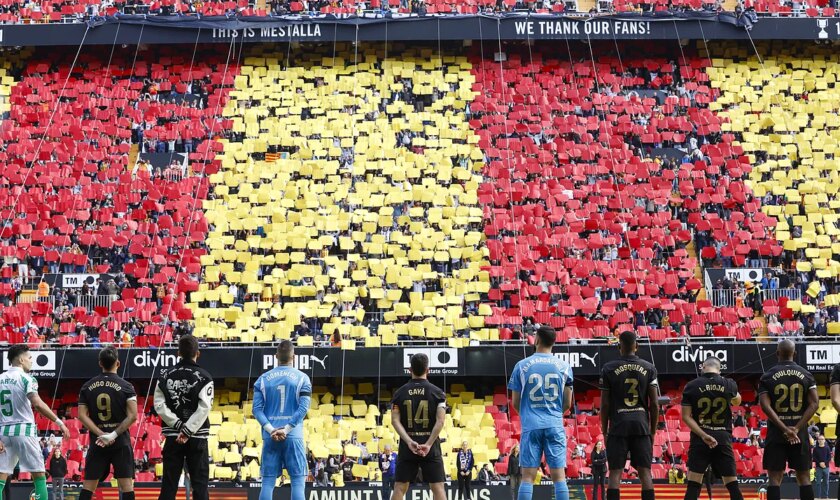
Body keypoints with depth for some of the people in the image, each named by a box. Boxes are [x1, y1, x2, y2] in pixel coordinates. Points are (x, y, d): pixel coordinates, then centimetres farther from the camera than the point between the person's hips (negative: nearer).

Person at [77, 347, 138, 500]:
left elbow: (82, 416, -1)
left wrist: (101, 434, -8)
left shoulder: (87, 386, 5)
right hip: (120, 441, -3)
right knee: (126, 485, -2)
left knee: (88, 486, 9)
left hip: (97, 441, 3)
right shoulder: (126, 387, -4)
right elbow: (132, 416, -14)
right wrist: (114, 434, -12)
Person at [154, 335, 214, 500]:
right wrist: (187, 431, -15)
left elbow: (159, 404, -3)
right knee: (199, 484, 2)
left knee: (169, 483, 8)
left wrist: (178, 426, -6)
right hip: (196, 437, -3)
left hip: (173, 437, 3)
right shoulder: (203, 377, -5)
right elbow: (204, 408, -15)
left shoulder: (165, 376, 4)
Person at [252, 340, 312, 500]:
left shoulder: (263, 379, 8)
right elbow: (303, 407, -9)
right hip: (293, 436, -2)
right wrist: (286, 429, -11)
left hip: (270, 437, 2)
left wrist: (271, 430, -7)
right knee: (298, 480, 2)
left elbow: (257, 409, -1)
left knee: (268, 481, 7)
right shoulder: (302, 378, 1)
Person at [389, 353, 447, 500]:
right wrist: (428, 444, -14)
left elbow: (395, 421, -6)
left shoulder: (399, 393, 4)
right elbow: (440, 421, -11)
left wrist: (409, 442, -13)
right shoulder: (437, 392, -1)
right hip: (430, 446, -1)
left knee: (400, 487, 5)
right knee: (437, 487, 1)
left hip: (407, 446, 1)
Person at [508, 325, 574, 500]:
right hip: (555, 426, 1)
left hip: (531, 427, -1)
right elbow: (567, 403, 8)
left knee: (528, 477, 1)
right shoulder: (564, 367, 4)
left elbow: (515, 403, 6)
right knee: (559, 476, 2)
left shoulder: (521, 365, 1)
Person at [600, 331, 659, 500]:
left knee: (615, 473, 1)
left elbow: (605, 405, 0)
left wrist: (605, 431, 9)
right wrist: (653, 431, 11)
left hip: (618, 425, -1)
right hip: (641, 425, 1)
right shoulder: (649, 368, 5)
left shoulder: (608, 369, 1)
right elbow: (654, 404, 3)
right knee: (645, 472, 4)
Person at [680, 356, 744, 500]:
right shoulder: (729, 384, 2)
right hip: (723, 438, 1)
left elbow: (686, 416, -7)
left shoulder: (691, 386, -1)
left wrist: (703, 435, -11)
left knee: (693, 485, 0)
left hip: (699, 439, -1)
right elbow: (737, 402, 26)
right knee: (732, 485, 8)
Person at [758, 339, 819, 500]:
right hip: (800, 433, 1)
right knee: (804, 478, 7)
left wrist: (785, 429, -15)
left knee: (775, 478, 2)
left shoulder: (767, 377, 0)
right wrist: (796, 428, -11)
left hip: (776, 433, -1)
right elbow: (814, 404, -6)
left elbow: (765, 406, -12)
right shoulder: (806, 375, 4)